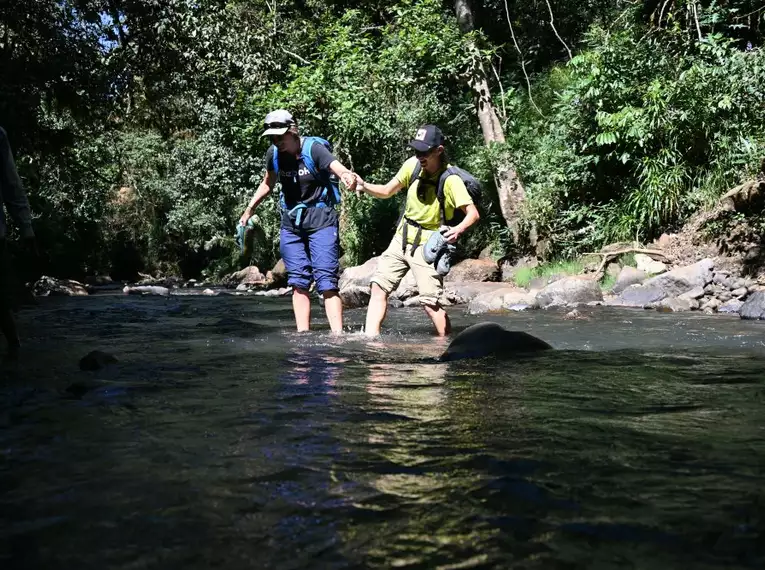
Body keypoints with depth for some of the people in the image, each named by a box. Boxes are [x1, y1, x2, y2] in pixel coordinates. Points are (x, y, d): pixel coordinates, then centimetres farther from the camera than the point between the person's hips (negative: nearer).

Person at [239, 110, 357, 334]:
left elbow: (338, 167, -34)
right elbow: (267, 184, 20)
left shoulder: (314, 149, -15)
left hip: (320, 217, -5)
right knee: (298, 281, 6)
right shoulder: (273, 154, 2)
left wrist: (348, 176, -56)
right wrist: (249, 210, 18)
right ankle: (302, 335, 10)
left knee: (326, 281, -12)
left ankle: (338, 335, -14)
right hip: (291, 221, 6)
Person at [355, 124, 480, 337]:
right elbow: (387, 191, 7)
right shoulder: (412, 165, -4)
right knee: (379, 286, -1)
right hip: (402, 238, 6)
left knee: (430, 302, -10)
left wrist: (458, 229, -43)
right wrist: (365, 186, -12)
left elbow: (473, 213, -23)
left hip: (427, 245, -6)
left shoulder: (450, 178, -20)